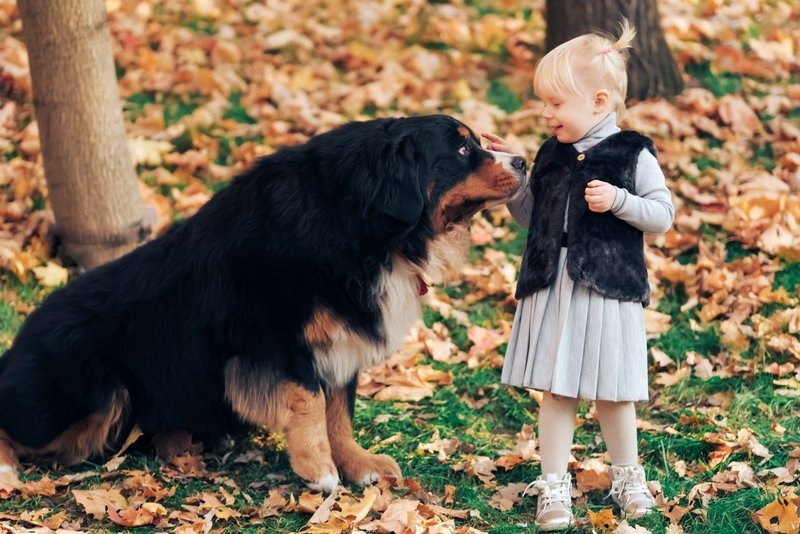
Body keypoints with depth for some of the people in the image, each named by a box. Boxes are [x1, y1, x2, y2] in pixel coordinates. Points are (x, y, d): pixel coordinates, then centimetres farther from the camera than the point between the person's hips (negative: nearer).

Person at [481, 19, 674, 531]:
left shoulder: (633, 154, -7)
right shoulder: (552, 154, 7)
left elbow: (663, 214, -7)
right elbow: (531, 215, 15)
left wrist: (618, 200, -21)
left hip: (610, 287, -4)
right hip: (552, 286, 4)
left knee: (613, 392, 9)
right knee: (556, 390, 5)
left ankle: (627, 476, 28)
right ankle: (554, 485, 13)